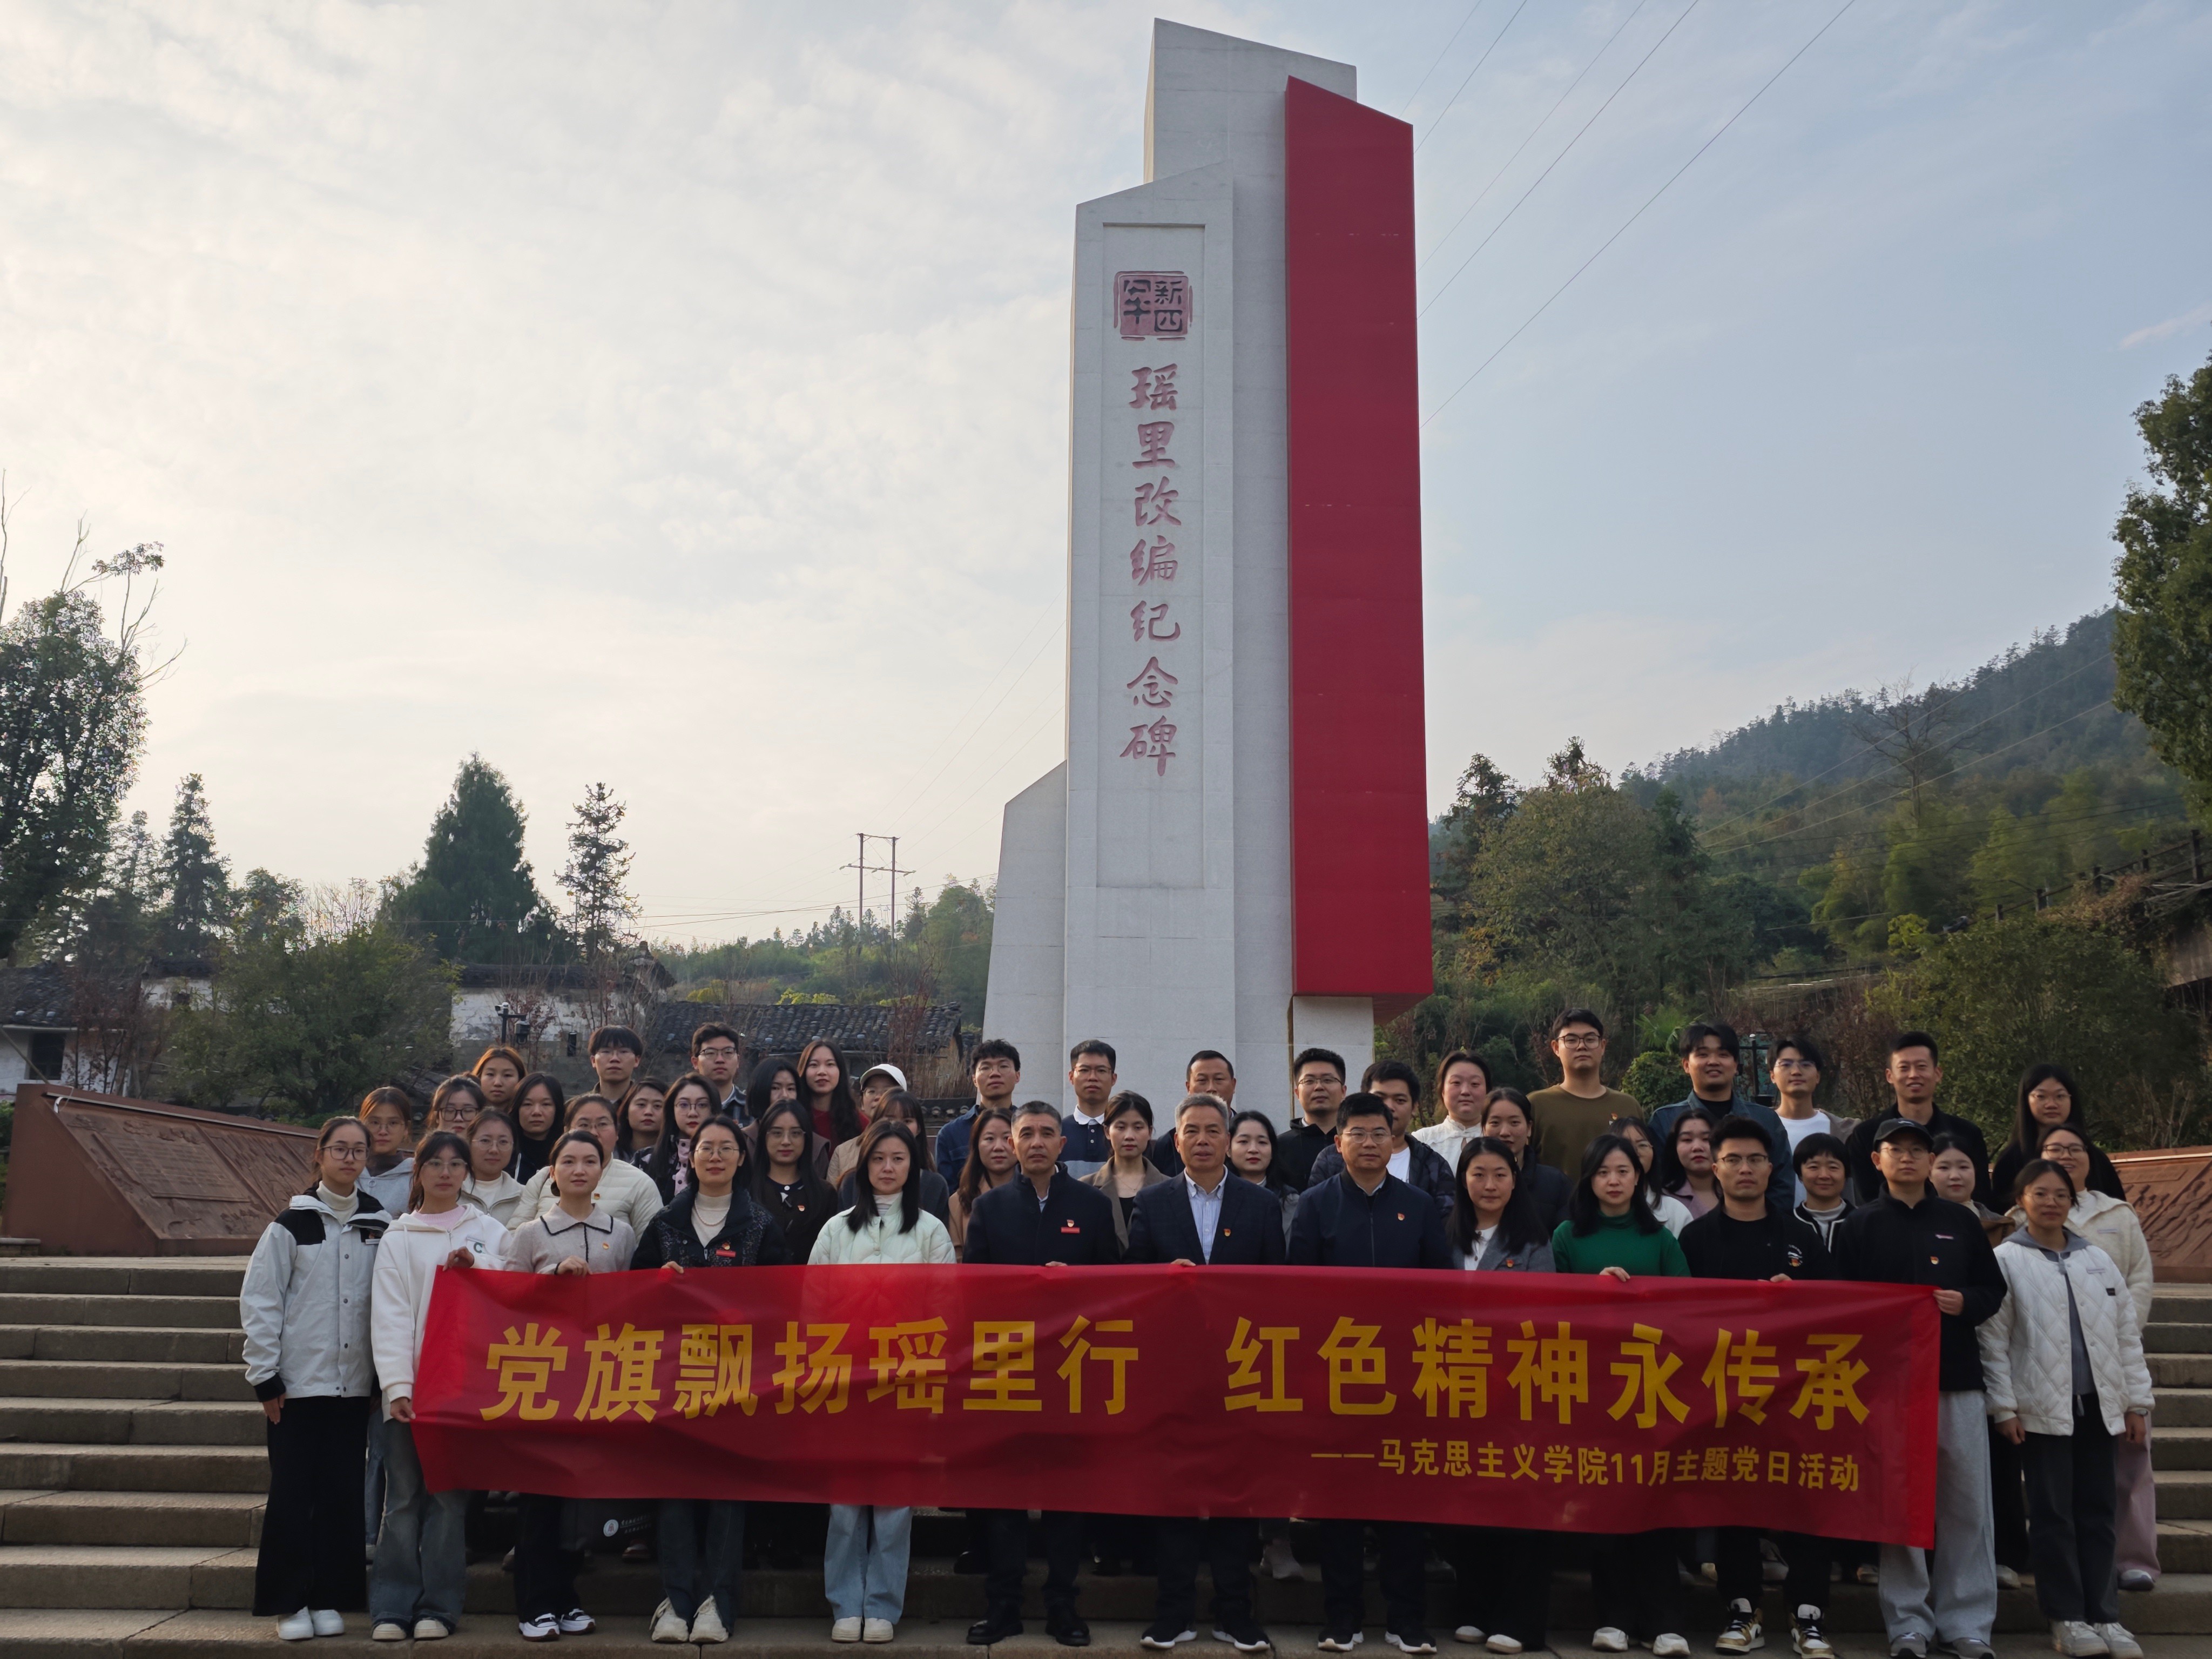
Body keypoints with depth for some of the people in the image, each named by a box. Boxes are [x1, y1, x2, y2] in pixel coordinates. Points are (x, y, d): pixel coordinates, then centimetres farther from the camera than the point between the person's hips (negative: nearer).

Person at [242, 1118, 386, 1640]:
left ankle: (330, 1599, 16)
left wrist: (386, 1375, 3)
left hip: (354, 1381, 3)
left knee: (341, 1493, 6)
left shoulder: (380, 1226, 6)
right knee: (292, 1493, 2)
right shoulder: (292, 1224, -3)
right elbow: (259, 1302, -3)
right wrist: (265, 1377, -6)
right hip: (298, 1381, -3)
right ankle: (289, 1602, 12)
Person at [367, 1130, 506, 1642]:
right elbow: (389, 1316, 0)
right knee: (404, 1495, -1)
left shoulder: (487, 1232, 12)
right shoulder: (398, 1237, 9)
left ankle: (438, 1607, 7)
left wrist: (476, 1265, -12)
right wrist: (396, 1385, -10)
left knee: (449, 1495, 1)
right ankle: (392, 1607, 5)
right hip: (409, 1384, 0)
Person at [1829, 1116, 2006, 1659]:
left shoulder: (1960, 1221, 10)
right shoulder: (1859, 1226, 4)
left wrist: (1965, 1303, -7)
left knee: (1968, 1504, 3)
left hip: (1957, 1376, 2)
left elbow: (1993, 1289, 12)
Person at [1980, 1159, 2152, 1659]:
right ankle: (2067, 1617, 9)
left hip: (2097, 1405, 4)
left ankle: (2105, 1615, 14)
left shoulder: (2098, 1260, 10)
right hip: (2042, 1406, -4)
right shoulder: (2006, 1260, -4)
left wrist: (2137, 1401, 7)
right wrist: (2004, 1407, -11)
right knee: (2053, 1514, 2)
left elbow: (2126, 1336, 12)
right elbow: (1993, 1340, -7)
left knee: (2096, 1512, 8)